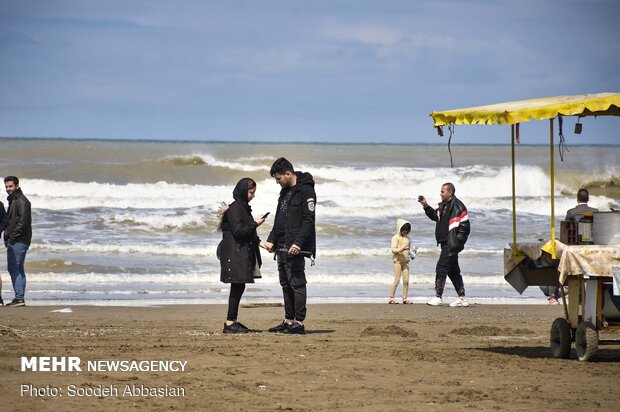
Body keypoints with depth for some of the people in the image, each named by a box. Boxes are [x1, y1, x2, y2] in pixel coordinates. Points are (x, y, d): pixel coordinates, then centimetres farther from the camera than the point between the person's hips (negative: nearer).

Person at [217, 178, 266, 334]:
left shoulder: (243, 208, 17)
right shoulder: (235, 208, -13)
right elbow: (238, 230, -19)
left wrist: (260, 242, 14)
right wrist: (255, 224, -11)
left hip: (242, 254, 9)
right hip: (234, 254, -9)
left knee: (238, 288, 9)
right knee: (237, 287, -9)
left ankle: (232, 321, 13)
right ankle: (230, 322, -7)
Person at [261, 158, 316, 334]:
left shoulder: (306, 191, -11)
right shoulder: (285, 191, 17)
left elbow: (309, 219, -17)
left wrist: (298, 242, -24)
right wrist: (271, 240, 14)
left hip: (296, 248, -9)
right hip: (282, 247, 9)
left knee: (297, 283, -8)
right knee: (286, 284, 11)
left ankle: (299, 322, -7)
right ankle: (288, 321, 15)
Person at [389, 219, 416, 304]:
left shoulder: (407, 238, 14)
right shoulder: (396, 238, -5)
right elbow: (393, 250, -13)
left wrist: (412, 251, 3)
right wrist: (401, 249, -27)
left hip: (405, 261, 6)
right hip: (397, 260, -6)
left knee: (406, 280, 1)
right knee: (397, 279, -9)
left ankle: (404, 298, 7)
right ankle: (391, 298, -4)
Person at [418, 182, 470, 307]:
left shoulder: (457, 206, -14)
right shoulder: (443, 205, 15)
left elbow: (464, 226, -16)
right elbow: (435, 216, 30)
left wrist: (456, 241, -19)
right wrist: (426, 206, 17)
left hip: (452, 244, -10)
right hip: (445, 243, 10)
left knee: (441, 268, -12)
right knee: (453, 271, 13)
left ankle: (438, 297, -10)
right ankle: (462, 298, 18)